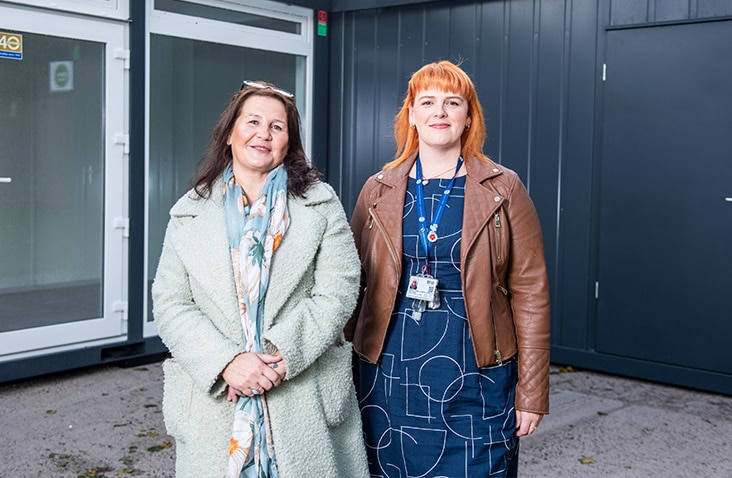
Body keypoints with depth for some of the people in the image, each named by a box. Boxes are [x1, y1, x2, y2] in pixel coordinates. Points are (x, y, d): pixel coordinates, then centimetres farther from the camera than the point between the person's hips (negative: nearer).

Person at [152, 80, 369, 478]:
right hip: (214, 398, 1)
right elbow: (169, 306, 0)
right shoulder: (190, 213, 7)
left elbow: (336, 294, -5)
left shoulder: (321, 204, 4)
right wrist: (227, 363, -14)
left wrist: (279, 355, -16)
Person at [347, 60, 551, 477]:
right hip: (391, 376, 2)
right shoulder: (378, 191, 5)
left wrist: (531, 392, -4)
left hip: (475, 379, -2)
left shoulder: (503, 190, -1)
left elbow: (531, 294, -2)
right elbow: (354, 285, 9)